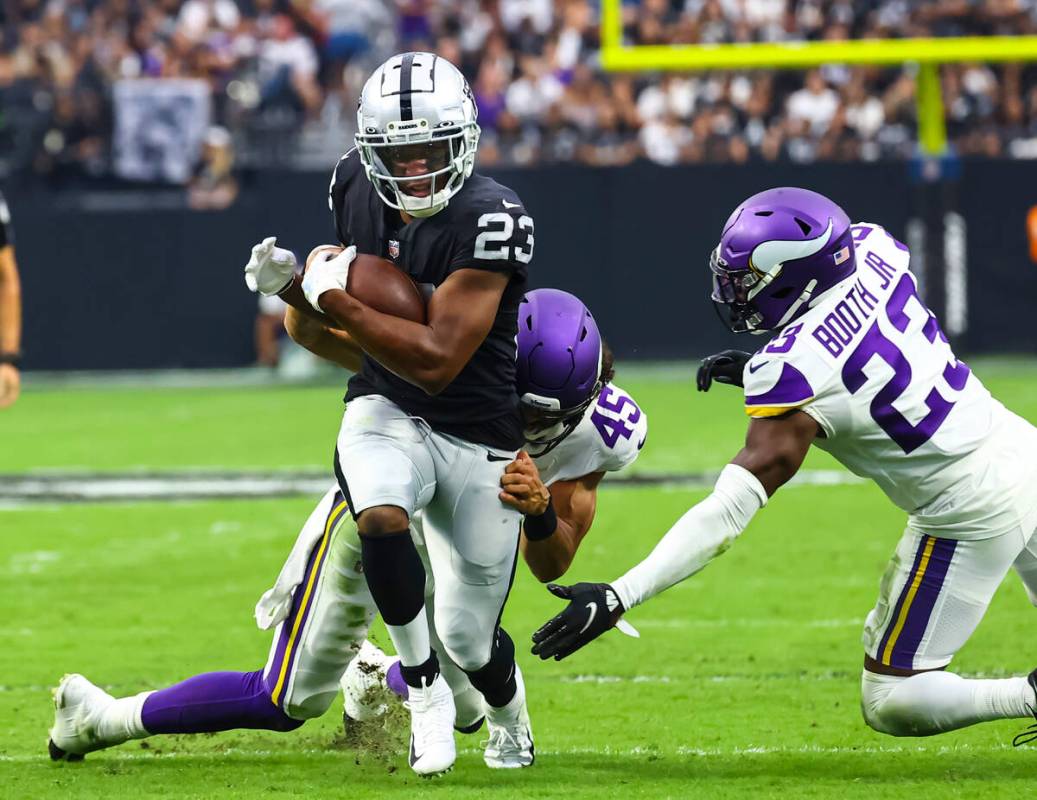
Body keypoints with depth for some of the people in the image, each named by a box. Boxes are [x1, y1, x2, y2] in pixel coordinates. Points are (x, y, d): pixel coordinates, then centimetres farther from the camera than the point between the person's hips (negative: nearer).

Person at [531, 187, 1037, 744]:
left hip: (971, 510, -8)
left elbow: (729, 511, -28)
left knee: (891, 705, 3)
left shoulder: (794, 370, -25)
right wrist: (761, 371, 4)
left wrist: (618, 598, -30)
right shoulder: (872, 250, -7)